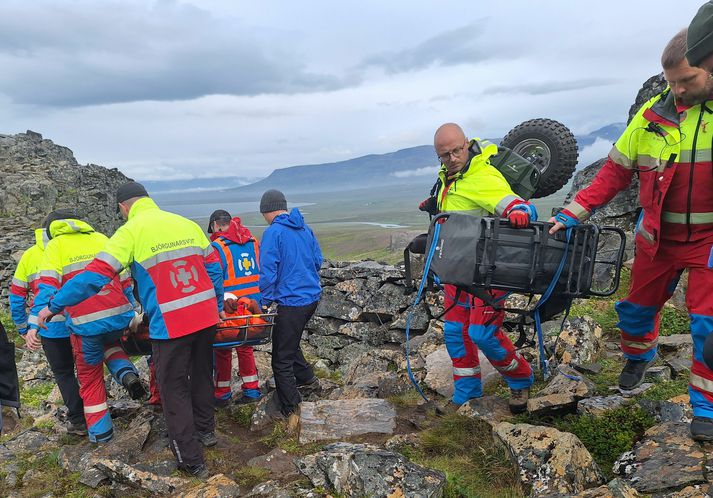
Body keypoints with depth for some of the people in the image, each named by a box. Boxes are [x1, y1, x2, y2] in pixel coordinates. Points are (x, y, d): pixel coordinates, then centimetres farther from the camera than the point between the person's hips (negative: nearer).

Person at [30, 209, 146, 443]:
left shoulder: (54, 246, 7)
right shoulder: (100, 238, 17)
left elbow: (47, 286, -8)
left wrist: (35, 322, -10)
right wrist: (133, 309, 22)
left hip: (85, 323, -3)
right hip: (119, 315, 3)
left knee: (90, 376, 16)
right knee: (109, 342, 36)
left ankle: (100, 431, 21)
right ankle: (127, 374, 9)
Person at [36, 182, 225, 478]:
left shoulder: (131, 231, -6)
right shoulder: (187, 224, 9)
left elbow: (97, 274, -10)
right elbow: (213, 267, 10)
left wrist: (54, 305, 0)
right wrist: (218, 306, 21)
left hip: (171, 324, -5)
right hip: (206, 316, 5)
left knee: (174, 390, 10)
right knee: (201, 375, 24)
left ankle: (191, 461, 17)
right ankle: (206, 430, 42)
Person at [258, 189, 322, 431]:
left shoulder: (273, 232, -14)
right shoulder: (305, 228, 7)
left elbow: (268, 272, -16)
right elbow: (318, 260, 15)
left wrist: (266, 301, -5)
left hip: (290, 302, -8)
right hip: (312, 296, 8)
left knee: (282, 360, 3)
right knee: (291, 342, 30)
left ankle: (290, 410, 8)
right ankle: (307, 378, 42)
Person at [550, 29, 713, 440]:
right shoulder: (653, 115, -4)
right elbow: (615, 172, -1)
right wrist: (573, 214, -8)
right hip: (659, 237, 3)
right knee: (637, 307, 16)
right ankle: (640, 354, 47)